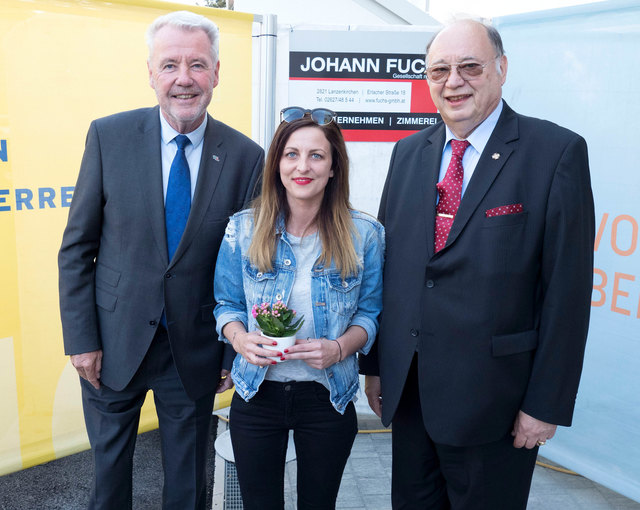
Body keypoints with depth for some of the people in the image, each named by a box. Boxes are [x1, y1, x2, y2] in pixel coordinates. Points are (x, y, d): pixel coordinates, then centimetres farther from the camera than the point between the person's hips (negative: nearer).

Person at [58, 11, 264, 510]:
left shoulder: (245, 157, -7)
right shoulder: (109, 136, -7)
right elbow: (76, 247, -2)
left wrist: (235, 354, -1)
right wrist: (82, 339, -6)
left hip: (195, 353, 0)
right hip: (114, 343, 0)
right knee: (108, 468, 18)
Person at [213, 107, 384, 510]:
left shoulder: (365, 235, -7)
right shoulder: (244, 229, -5)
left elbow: (369, 314, 0)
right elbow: (227, 305, 4)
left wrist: (338, 349, -19)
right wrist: (240, 338, -17)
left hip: (328, 397, 0)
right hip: (256, 396, 1)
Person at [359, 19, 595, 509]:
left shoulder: (557, 152, -9)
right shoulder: (408, 152, 7)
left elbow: (567, 289, -11)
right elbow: (386, 263, 8)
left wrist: (547, 404, -11)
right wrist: (374, 363, 9)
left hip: (490, 395, -4)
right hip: (407, 388, 5)